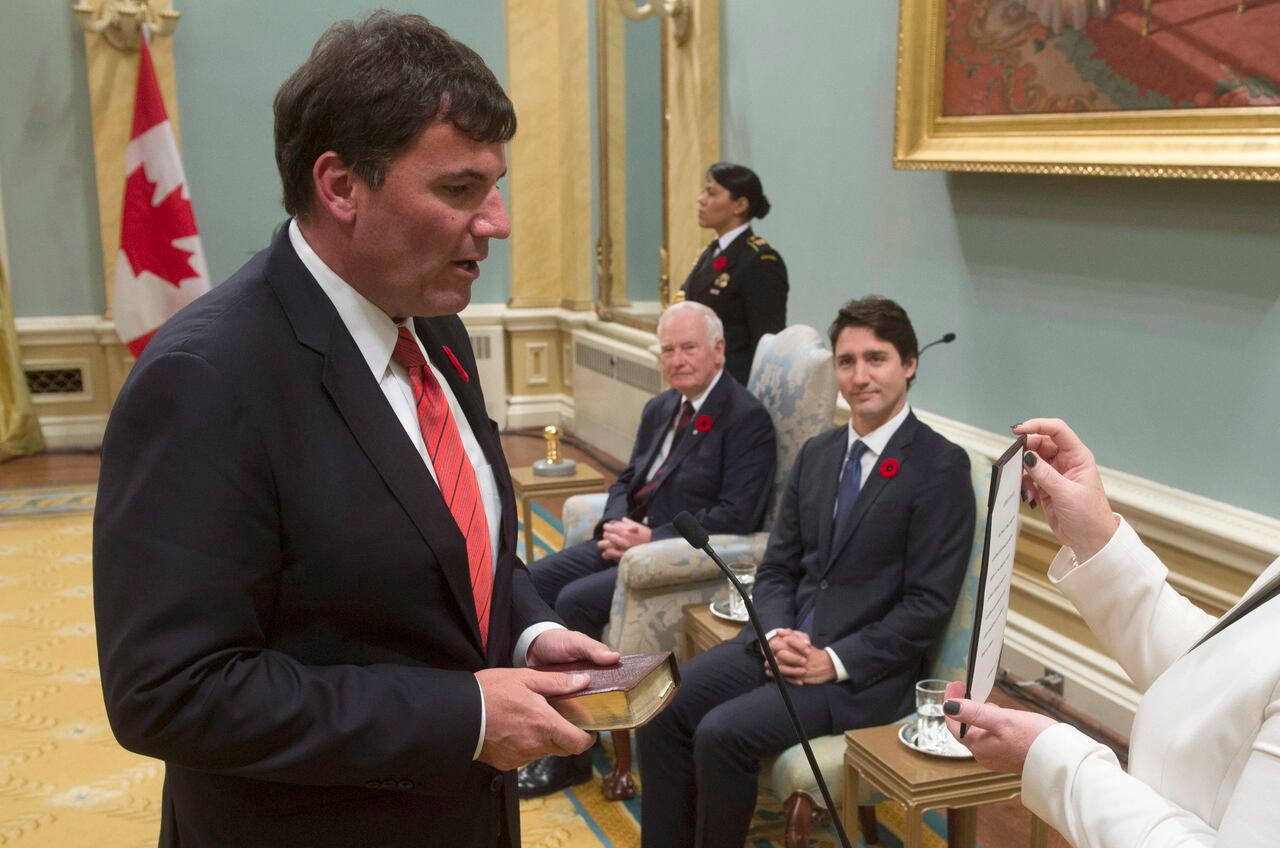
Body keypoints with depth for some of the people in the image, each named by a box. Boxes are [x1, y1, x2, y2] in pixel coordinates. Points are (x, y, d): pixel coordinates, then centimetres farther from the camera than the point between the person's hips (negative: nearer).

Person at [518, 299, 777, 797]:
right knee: (530, 581, -6)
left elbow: (736, 516, -18)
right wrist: (617, 524, -4)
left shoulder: (747, 418, -11)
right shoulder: (660, 409, 15)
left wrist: (650, 540, -21)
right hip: (631, 540, 9)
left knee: (576, 600, -23)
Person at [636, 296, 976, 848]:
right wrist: (777, 633, -8)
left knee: (723, 733, -24)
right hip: (786, 642, 6)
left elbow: (929, 604, -13)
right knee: (662, 708, -11)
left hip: (867, 667, -6)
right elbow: (776, 567, 12)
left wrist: (835, 660, -18)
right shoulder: (816, 453, 11)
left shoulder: (942, 466, -9)